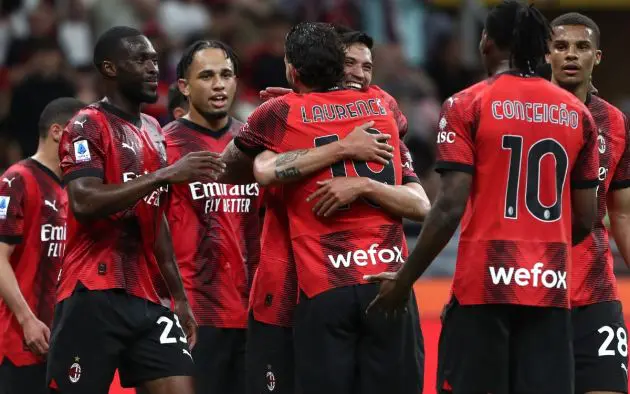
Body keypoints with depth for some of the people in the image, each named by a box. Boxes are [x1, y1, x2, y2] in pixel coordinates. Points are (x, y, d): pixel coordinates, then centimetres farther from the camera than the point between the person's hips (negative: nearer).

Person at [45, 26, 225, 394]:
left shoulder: (153, 130, 19)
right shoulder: (88, 126, -6)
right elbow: (84, 203, -22)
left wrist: (180, 296, 23)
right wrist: (166, 175, -23)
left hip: (146, 298, 7)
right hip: (93, 296, -7)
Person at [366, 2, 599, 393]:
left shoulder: (467, 106, -3)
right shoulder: (577, 114, 8)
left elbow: (450, 208, -10)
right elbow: (585, 220, 10)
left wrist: (405, 279, -3)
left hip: (485, 286, -3)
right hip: (551, 288, 3)